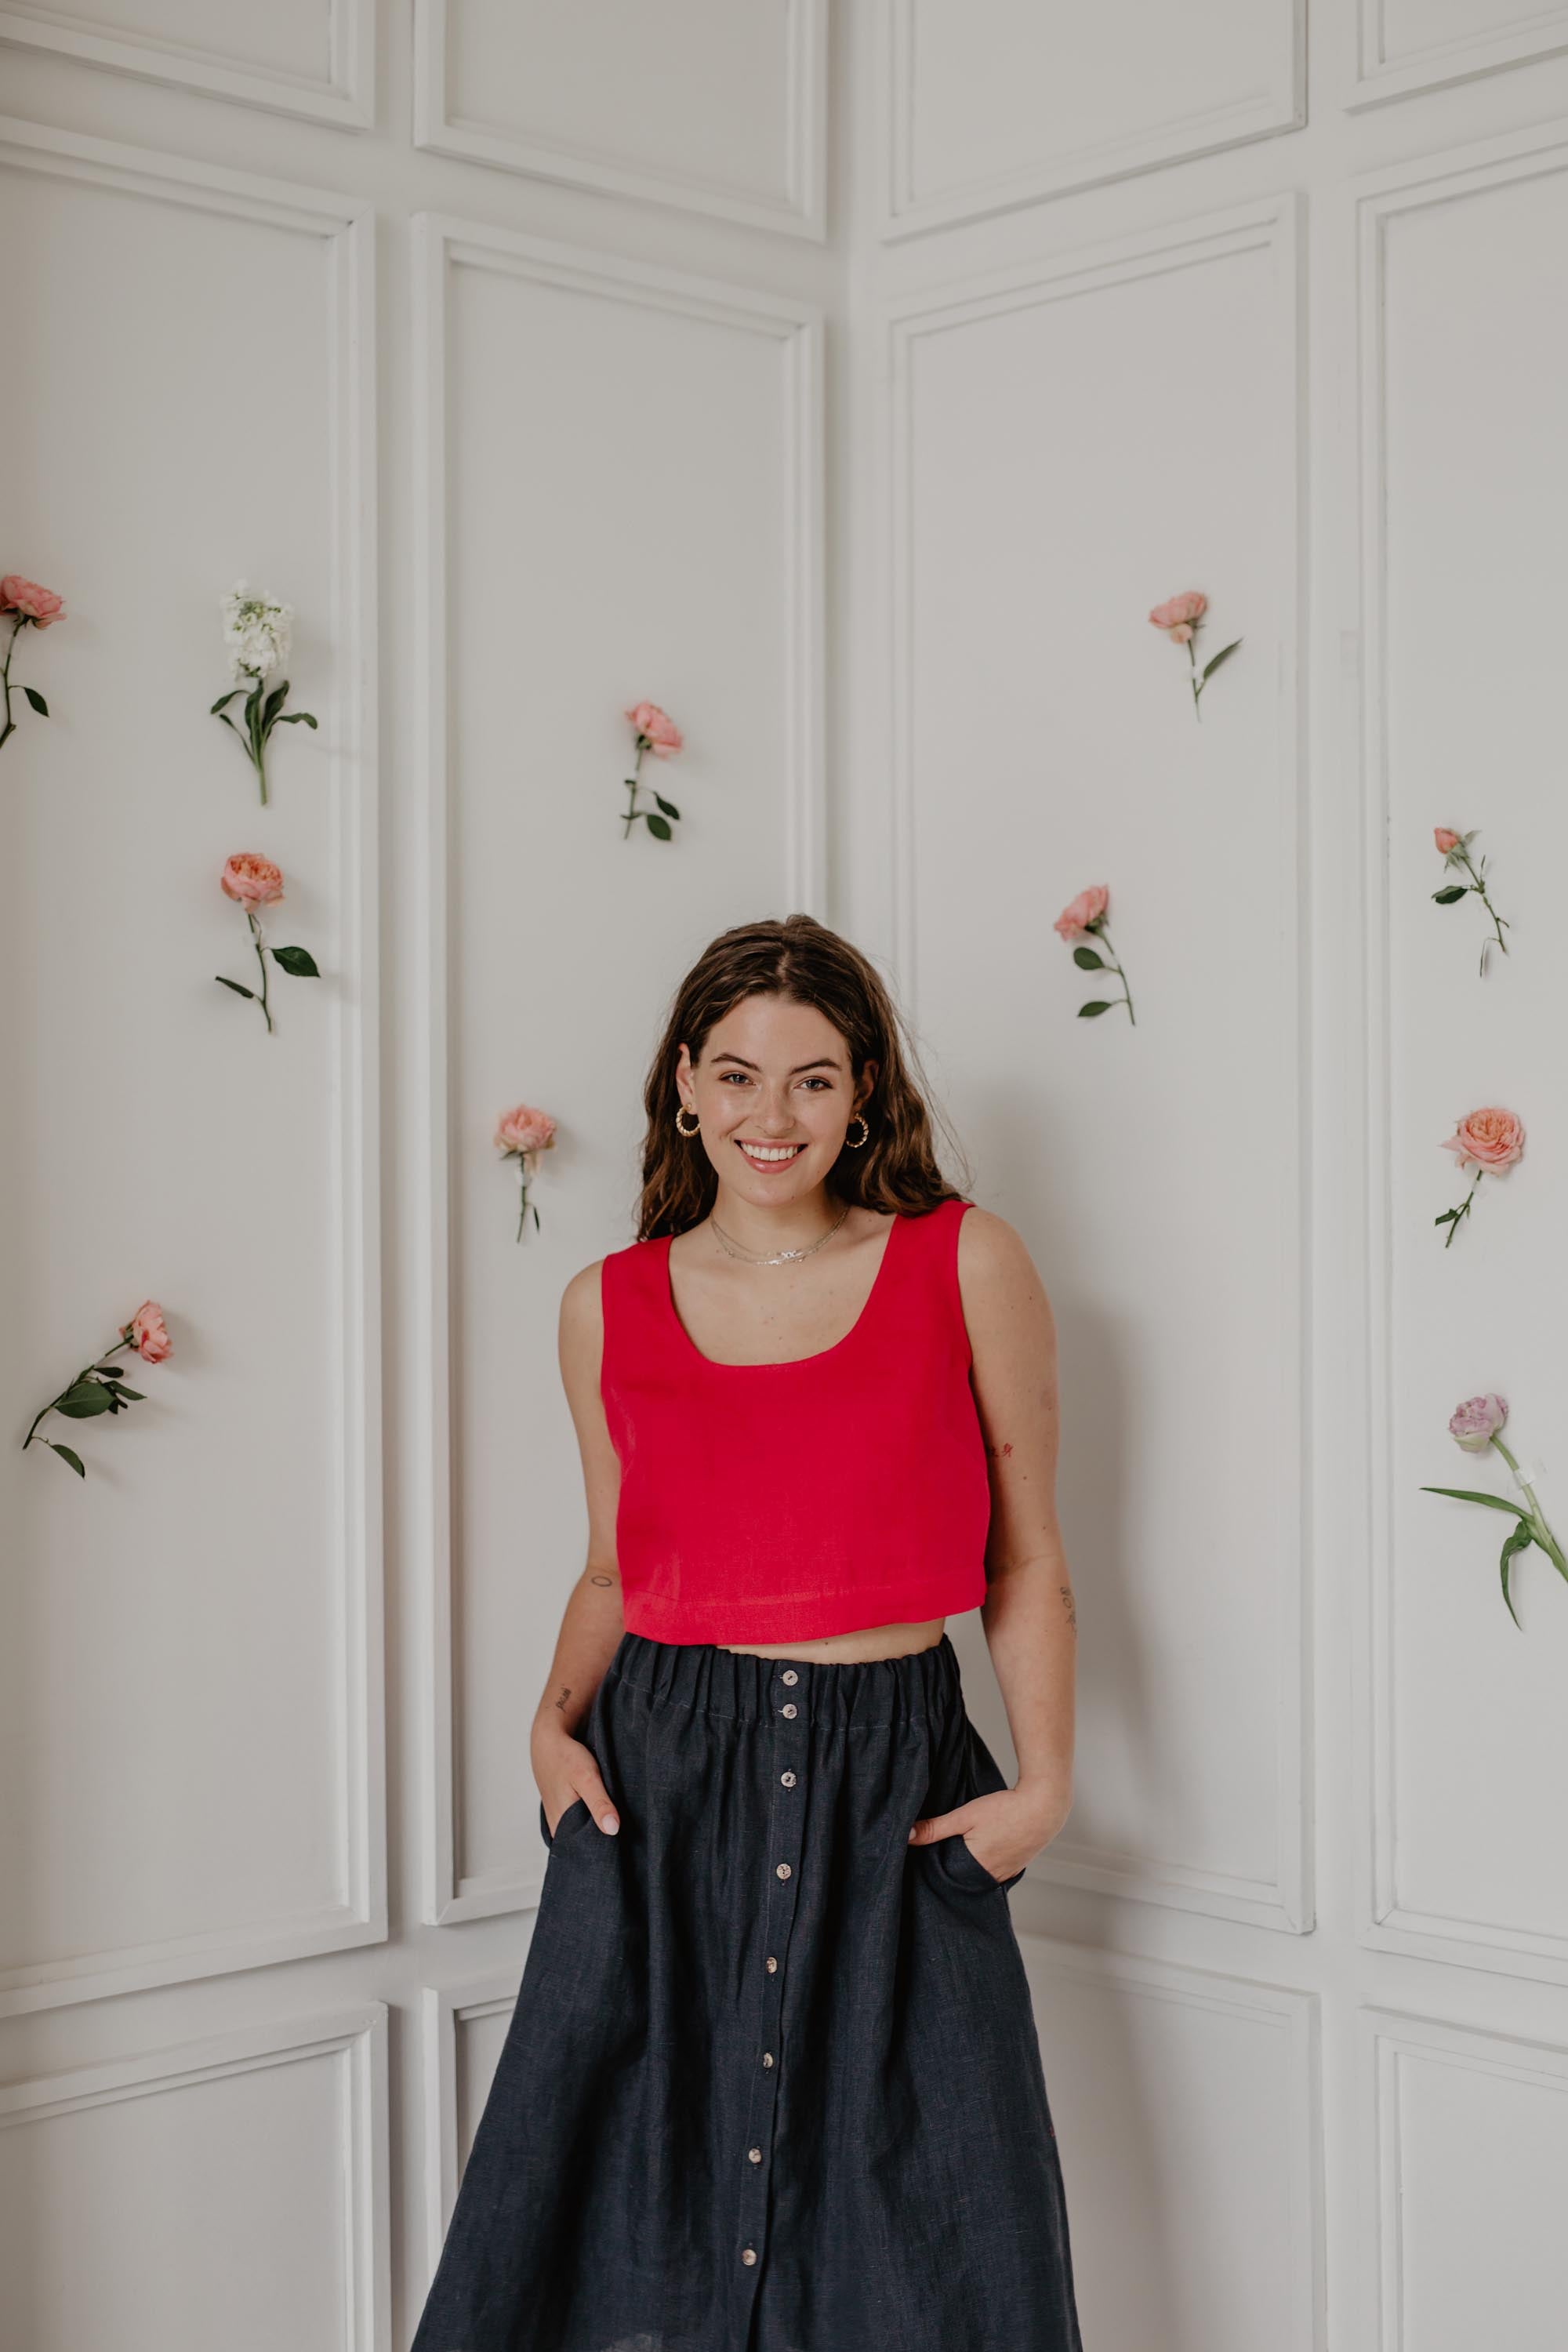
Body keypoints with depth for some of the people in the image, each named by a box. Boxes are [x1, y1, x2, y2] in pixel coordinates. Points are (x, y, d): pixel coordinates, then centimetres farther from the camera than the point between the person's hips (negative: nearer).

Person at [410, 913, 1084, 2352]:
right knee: (621, 2213, 7)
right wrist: (556, 1720, -1)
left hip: (897, 1778, -1)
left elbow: (1027, 1559, 4)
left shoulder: (968, 1266, 0)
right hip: (660, 1776, 2)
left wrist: (1044, 1783, -5)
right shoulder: (609, 1306, 6)